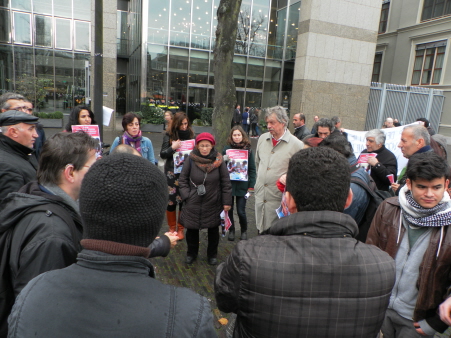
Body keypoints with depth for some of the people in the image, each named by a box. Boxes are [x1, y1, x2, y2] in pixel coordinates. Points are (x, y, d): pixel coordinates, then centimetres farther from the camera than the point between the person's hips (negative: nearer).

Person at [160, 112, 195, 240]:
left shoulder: (191, 134, 2)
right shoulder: (169, 135, -2)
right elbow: (162, 154, -3)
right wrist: (172, 148, -19)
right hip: (172, 172, -1)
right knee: (171, 200, 5)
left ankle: (180, 229, 21)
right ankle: (172, 228, 24)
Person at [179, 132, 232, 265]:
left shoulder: (218, 161, -7)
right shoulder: (191, 160, -8)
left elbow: (226, 182, -3)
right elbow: (182, 180, 2)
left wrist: (227, 202, -4)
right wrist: (186, 196, -7)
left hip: (213, 204, 0)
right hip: (193, 203, 0)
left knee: (213, 229, 12)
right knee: (192, 229, 10)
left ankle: (212, 254, 34)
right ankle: (191, 253, 34)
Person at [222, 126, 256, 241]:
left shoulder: (248, 149, 0)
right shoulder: (226, 148, 2)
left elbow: (252, 169, 1)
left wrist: (251, 186, -5)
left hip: (242, 185, -1)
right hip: (228, 184, 1)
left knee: (241, 211, 1)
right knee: (229, 209, 9)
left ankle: (244, 231, 25)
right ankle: (231, 231, 30)